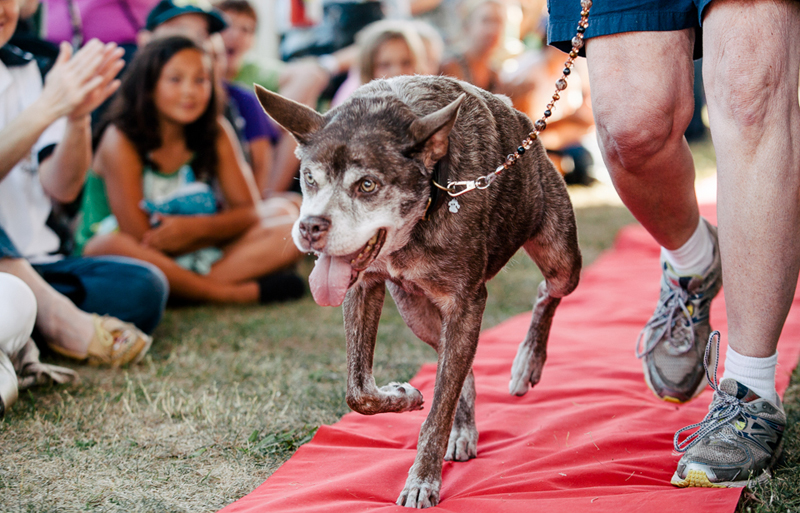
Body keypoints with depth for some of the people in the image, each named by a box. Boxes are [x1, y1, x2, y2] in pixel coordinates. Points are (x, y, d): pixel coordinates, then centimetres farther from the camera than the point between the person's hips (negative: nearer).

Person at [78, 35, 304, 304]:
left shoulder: (215, 133, 0)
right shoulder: (121, 140, -15)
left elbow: (247, 212, -2)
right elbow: (142, 241, -19)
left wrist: (198, 228, -23)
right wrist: (221, 228, -11)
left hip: (195, 257, 5)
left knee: (290, 233, -11)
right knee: (111, 245, -40)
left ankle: (184, 288, -29)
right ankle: (240, 293, -28)